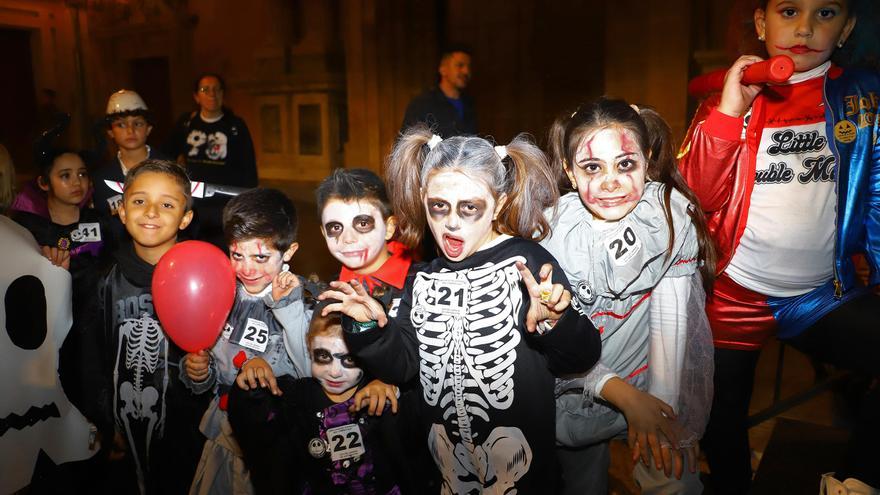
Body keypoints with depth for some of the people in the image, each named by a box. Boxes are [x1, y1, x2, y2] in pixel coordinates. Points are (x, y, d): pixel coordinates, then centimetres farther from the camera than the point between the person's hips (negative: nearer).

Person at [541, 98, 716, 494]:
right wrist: (625, 396, -29)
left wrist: (663, 402, -27)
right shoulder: (552, 231, -19)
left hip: (653, 389, 0)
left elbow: (670, 317, -18)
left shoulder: (671, 213, -16)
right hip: (578, 392, 1)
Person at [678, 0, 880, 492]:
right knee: (722, 422, 10)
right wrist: (729, 110, -19)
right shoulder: (727, 98, 0)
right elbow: (698, 198, -12)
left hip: (826, 295, 1)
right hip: (735, 296, 0)